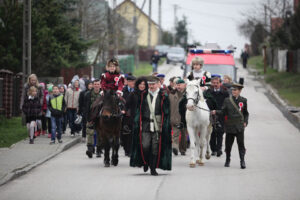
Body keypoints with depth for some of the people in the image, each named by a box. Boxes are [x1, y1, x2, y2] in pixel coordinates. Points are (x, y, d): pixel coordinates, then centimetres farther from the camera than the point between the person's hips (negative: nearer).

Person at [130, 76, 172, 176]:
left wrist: (165, 126, -3)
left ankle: (153, 168, 10)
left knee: (155, 148, -1)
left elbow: (166, 113, 4)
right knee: (145, 146, -9)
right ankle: (145, 163, 17)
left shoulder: (163, 96, 3)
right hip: (146, 125, 1)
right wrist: (137, 124, 5)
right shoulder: (143, 96, 9)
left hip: (158, 126, -1)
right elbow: (138, 111, 12)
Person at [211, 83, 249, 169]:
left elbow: (246, 113, 14)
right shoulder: (227, 100, 3)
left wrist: (245, 122, 2)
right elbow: (223, 112, -1)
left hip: (239, 126, -1)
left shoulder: (243, 100, 4)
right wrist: (216, 112, -18)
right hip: (230, 126, 1)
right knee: (228, 144, 8)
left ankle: (242, 161, -6)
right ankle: (227, 160, 24)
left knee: (241, 144, -7)